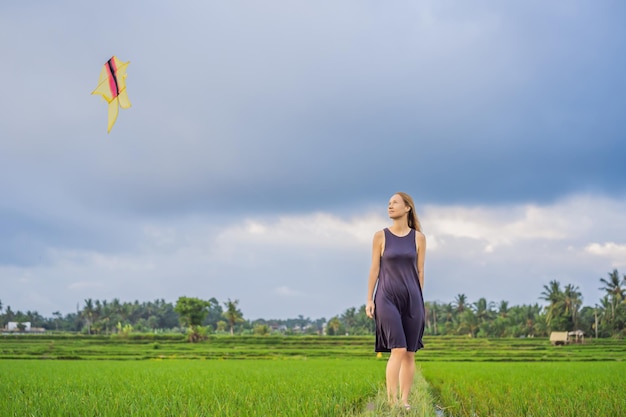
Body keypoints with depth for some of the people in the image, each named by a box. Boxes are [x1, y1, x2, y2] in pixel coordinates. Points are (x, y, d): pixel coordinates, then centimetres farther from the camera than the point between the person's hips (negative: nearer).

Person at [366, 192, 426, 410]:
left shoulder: (418, 238, 4)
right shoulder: (380, 236, 1)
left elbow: (420, 271, 8)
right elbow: (374, 269, 2)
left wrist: (419, 300, 9)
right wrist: (369, 299, -1)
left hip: (412, 298, 3)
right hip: (387, 298, -2)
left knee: (410, 353, 3)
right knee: (398, 350, -14)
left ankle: (405, 401, 12)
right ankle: (391, 401, -11)